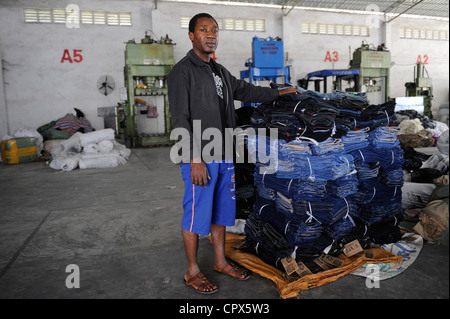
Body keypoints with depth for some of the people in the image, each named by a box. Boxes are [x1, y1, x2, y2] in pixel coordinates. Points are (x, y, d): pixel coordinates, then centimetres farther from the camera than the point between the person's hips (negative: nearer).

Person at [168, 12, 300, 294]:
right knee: (196, 215, 2)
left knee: (221, 211, 16)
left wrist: (277, 93, 28)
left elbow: (244, 90, 30)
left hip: (224, 156, 8)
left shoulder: (220, 71, 17)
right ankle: (193, 272, 20)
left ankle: (221, 262, 33)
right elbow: (181, 120, -15)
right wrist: (195, 160, -20)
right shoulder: (183, 72, -9)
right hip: (199, 158, -8)